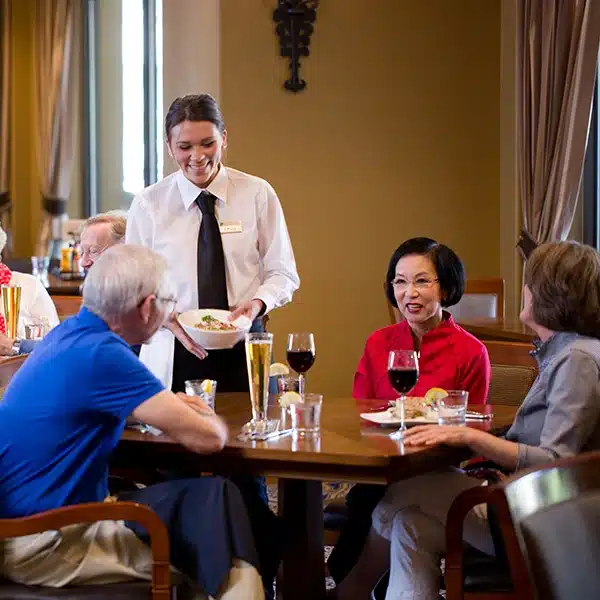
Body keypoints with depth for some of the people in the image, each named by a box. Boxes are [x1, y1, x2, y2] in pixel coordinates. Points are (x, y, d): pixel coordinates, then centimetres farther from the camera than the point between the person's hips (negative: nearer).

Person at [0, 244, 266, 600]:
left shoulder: (72, 332, 6)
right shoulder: (101, 353, -21)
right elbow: (208, 438, -19)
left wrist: (169, 407, 16)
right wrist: (208, 418, 4)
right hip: (40, 544, -9)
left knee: (213, 496, 2)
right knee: (214, 503, -13)